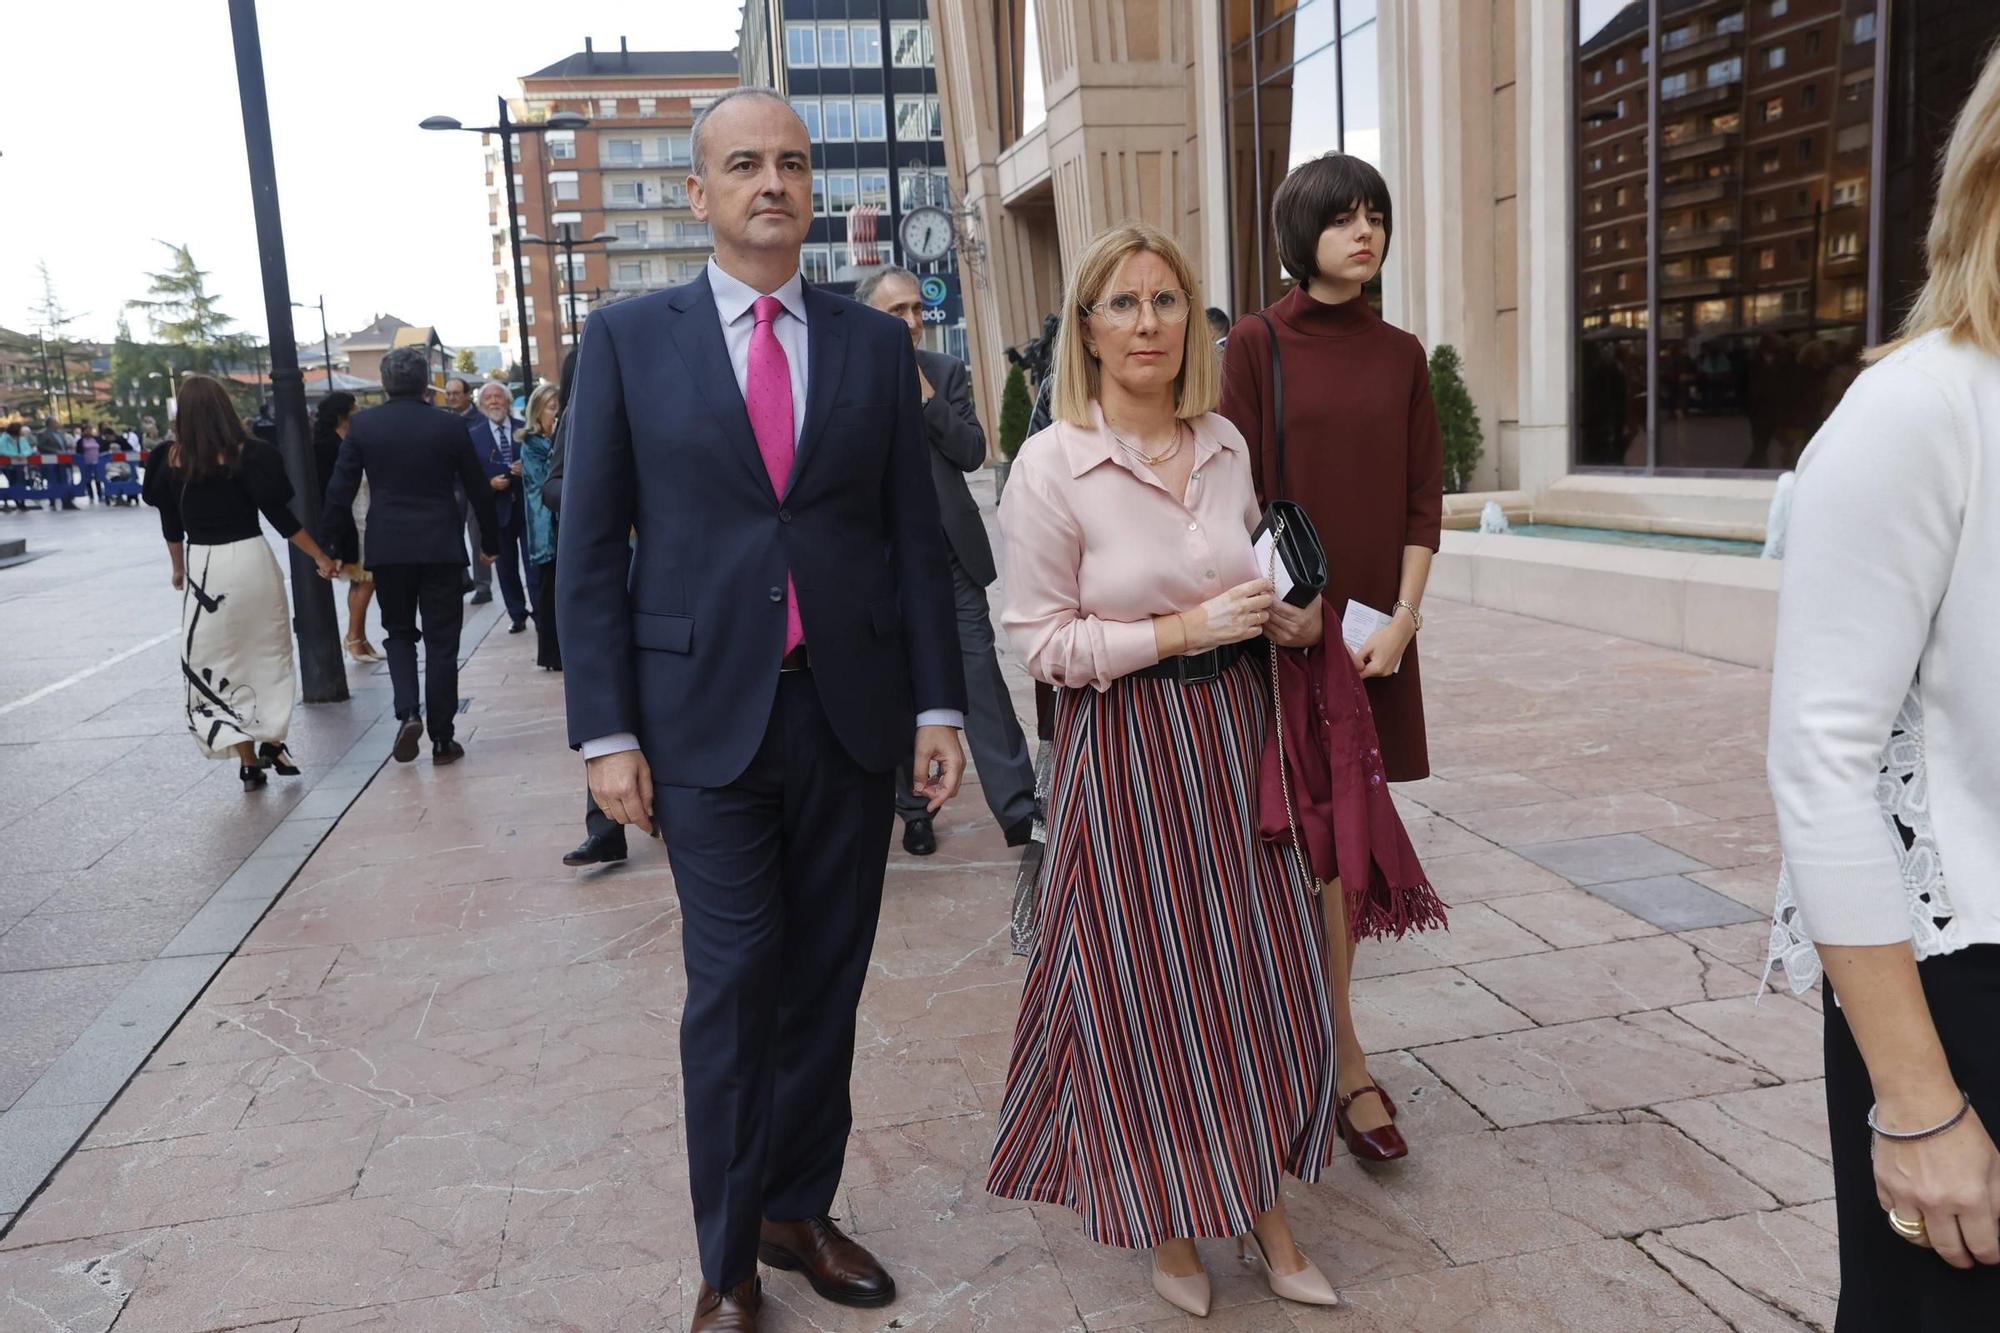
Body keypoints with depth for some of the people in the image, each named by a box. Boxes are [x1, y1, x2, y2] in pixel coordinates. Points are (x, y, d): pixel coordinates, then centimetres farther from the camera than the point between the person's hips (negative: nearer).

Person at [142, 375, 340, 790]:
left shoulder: (171, 459, 0)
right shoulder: (247, 454, -8)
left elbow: (170, 522, 9)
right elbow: (279, 515, -9)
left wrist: (179, 567, 25)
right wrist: (320, 556, 0)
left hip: (202, 566, 1)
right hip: (250, 559, -1)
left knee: (218, 661, 9)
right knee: (267, 653, 16)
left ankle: (249, 761, 6)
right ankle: (272, 741, 15)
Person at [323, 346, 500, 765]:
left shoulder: (362, 425, -1)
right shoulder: (450, 426, -2)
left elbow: (340, 490, -2)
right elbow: (478, 490, 3)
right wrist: (490, 541, 14)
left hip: (388, 548, 1)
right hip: (441, 547, -1)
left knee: (398, 632, 17)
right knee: (441, 641, 6)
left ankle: (407, 713, -3)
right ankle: (442, 738, 8)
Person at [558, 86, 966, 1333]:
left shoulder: (877, 343, 8)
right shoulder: (628, 339, 2)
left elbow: (918, 537, 8)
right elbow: (592, 549, 1)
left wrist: (938, 704, 2)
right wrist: (607, 731, -5)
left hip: (852, 713, 2)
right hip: (707, 716, -2)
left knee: (826, 982, 10)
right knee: (734, 987, 0)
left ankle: (801, 1209, 29)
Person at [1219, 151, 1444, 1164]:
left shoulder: (1400, 355, 9)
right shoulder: (1257, 344, -2)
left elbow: (1424, 496, 7)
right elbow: (1237, 493, -6)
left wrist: (1402, 616, -4)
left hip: (1375, 625, 4)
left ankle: (1312, 1029, 22)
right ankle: (1348, 1064, 9)